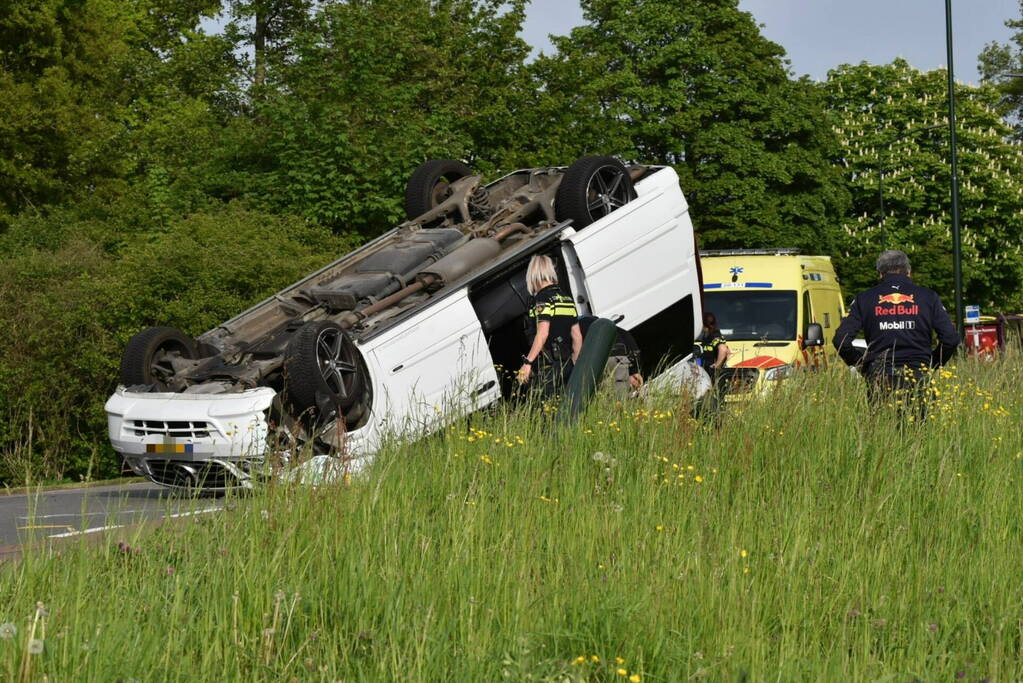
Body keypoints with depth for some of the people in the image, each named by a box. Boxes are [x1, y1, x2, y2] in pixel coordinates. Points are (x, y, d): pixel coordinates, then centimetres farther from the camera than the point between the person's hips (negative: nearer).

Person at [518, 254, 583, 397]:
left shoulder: (543, 299, -9)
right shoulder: (567, 299, 16)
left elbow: (542, 333, -19)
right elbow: (577, 337, 18)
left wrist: (528, 362, -20)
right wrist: (574, 365, 26)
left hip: (548, 367, -8)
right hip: (566, 365, 8)